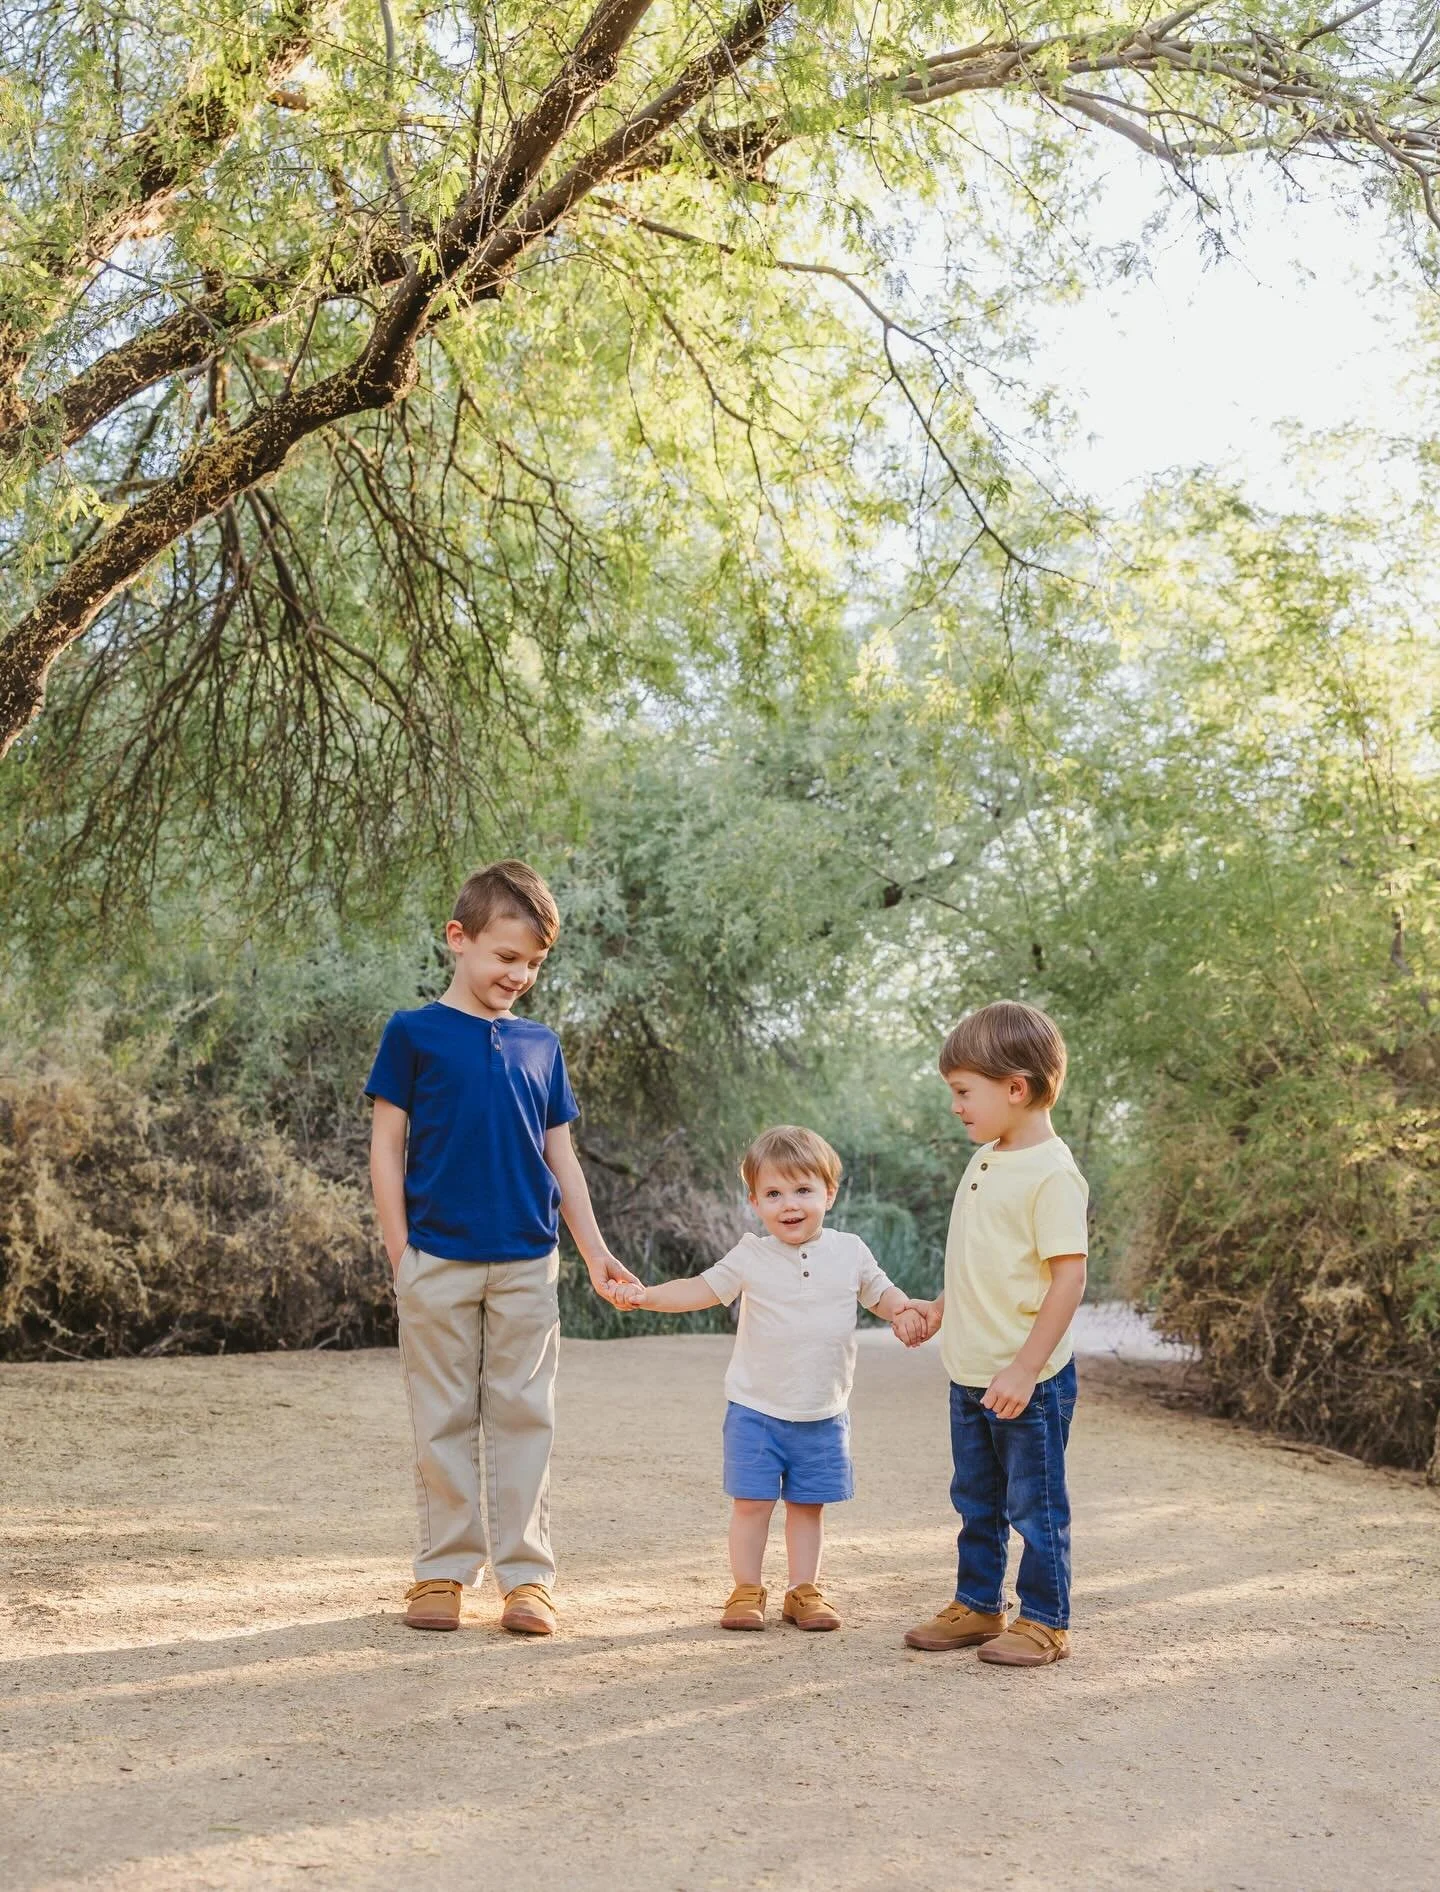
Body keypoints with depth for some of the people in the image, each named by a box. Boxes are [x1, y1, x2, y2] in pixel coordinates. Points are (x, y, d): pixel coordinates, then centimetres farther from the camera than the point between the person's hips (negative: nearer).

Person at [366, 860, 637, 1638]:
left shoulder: (540, 1046, 10)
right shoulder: (414, 1033, 0)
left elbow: (560, 1156, 14)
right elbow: (387, 1146, 0)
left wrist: (594, 1250, 10)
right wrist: (400, 1252, -4)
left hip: (527, 1265, 3)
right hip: (439, 1262, -3)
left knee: (523, 1417, 6)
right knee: (444, 1420, 6)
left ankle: (526, 1572, 13)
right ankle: (445, 1569, 16)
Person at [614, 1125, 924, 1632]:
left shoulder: (849, 1252, 0)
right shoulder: (750, 1257, -6)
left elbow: (880, 1291, 13)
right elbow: (701, 1289, -8)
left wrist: (905, 1313, -8)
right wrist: (646, 1295, -23)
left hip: (823, 1414, 2)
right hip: (757, 1409, -2)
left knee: (808, 1505, 10)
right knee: (751, 1502, 1)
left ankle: (804, 1590, 22)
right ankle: (746, 1591, 14)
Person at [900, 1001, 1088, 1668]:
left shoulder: (1052, 1174, -19)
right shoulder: (985, 1161, 9)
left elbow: (1068, 1275, -22)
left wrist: (1024, 1369, -23)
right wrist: (940, 1309, 14)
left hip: (1027, 1381, -9)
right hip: (969, 1373, 9)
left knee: (1034, 1505, 5)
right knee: (976, 1502, 19)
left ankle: (1044, 1621, 18)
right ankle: (978, 1606, 32)